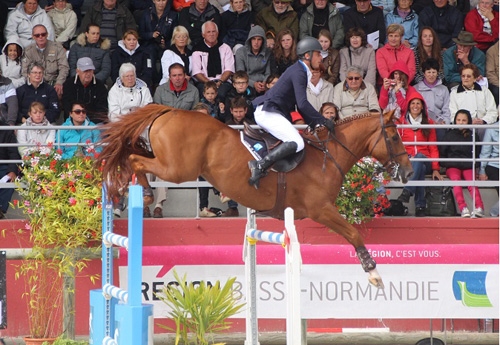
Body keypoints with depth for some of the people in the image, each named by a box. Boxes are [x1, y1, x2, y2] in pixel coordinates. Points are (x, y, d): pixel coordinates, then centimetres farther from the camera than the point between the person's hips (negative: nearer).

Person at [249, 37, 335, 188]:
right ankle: (260, 166, -31)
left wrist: (312, 123, 17)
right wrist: (323, 121, -16)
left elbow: (300, 105, 24)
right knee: (297, 143, -25)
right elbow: (303, 104, -23)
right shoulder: (298, 73, -14)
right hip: (267, 112, -11)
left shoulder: (299, 71, 18)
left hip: (268, 113, 11)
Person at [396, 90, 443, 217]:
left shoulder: (429, 123, 14)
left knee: (419, 157, -37)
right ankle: (420, 205, -42)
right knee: (420, 169, -35)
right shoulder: (401, 122, 12)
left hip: (423, 159, 0)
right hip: (406, 161, 0)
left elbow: (433, 148, 10)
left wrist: (435, 168, -2)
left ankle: (407, 191, -50)